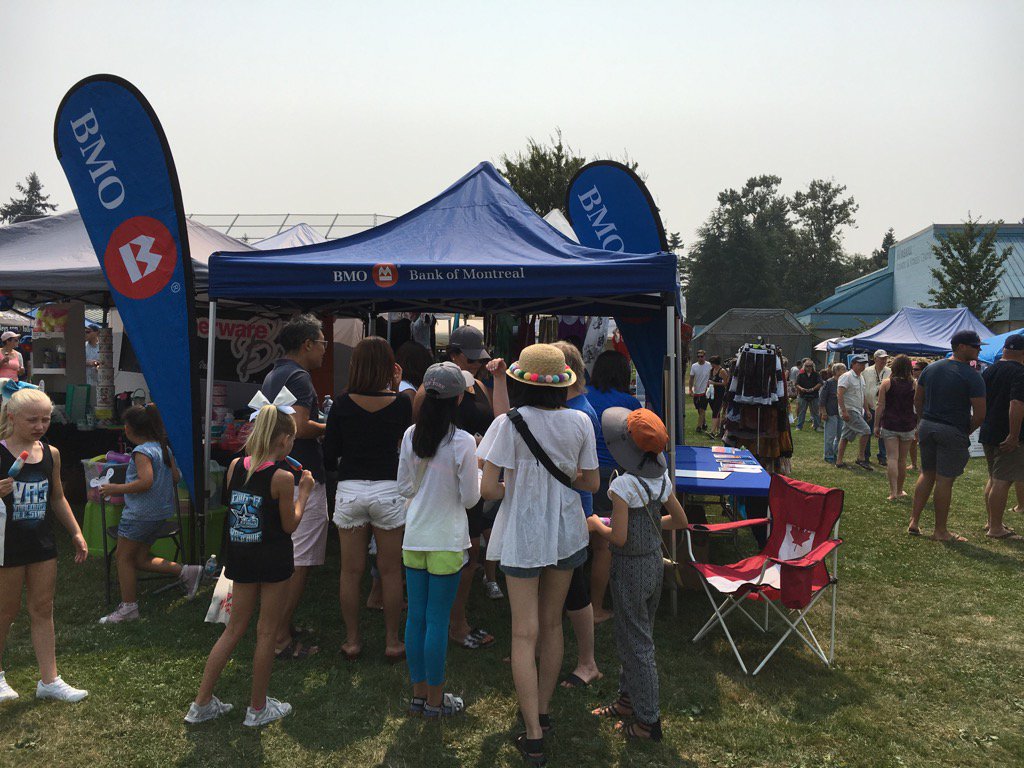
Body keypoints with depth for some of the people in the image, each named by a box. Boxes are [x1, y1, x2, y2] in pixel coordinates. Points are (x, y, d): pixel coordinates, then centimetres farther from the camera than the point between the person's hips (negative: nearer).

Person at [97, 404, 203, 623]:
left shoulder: (142, 451, -17)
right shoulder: (163, 447, 8)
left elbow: (145, 481, -28)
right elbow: (175, 477, 11)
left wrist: (116, 488, -17)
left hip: (139, 514, -9)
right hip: (160, 513, 9)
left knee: (124, 556, 7)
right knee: (140, 559, 17)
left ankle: (128, 607, 14)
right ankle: (186, 572, 7)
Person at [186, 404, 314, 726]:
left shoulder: (235, 466, -2)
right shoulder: (282, 477, -18)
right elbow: (290, 526, -11)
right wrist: (304, 491, 0)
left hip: (241, 555, 6)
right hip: (273, 560, -6)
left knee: (234, 628, 17)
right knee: (267, 632, 9)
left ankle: (201, 703, 22)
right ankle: (258, 708, 21)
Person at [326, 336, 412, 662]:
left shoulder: (342, 403, -4)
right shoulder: (401, 403, -6)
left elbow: (329, 454, -1)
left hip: (349, 491, 1)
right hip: (388, 491, -1)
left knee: (351, 571, 11)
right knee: (390, 571, 10)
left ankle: (352, 640, 22)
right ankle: (392, 641, 19)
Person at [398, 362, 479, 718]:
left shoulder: (411, 435, -2)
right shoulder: (463, 442, -17)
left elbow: (405, 488, 6)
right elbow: (470, 498, -11)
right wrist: (474, 473, 7)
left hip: (414, 538, 5)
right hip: (446, 541, -5)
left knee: (416, 617, 13)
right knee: (438, 619, 5)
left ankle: (418, 692, 26)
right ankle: (435, 699, 18)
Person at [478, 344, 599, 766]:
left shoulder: (509, 423, -17)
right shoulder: (580, 421, -5)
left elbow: (488, 489, -18)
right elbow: (592, 482, 2)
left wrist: (511, 488, 3)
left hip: (523, 534, -4)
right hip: (566, 530, 4)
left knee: (525, 634, 4)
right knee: (552, 624, 19)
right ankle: (542, 711, 35)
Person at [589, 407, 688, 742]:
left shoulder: (624, 486, -24)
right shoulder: (662, 478, -2)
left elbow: (619, 537, -23)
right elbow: (680, 520, 8)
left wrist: (597, 524, -5)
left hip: (631, 568, -8)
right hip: (655, 562, 8)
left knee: (634, 642, 6)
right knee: (638, 635, 22)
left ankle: (648, 720, 17)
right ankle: (628, 699, 38)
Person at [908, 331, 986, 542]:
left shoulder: (930, 369, 7)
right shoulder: (972, 377, -12)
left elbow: (917, 400, 14)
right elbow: (980, 414, -14)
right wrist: (967, 432, 1)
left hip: (927, 428, 6)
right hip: (953, 432, -6)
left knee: (927, 474, 17)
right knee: (945, 480, 1)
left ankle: (914, 522, 17)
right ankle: (940, 531, 10)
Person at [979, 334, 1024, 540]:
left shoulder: (988, 371, 10)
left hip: (988, 433, 8)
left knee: (994, 479, 17)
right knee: (1002, 481, -5)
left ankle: (992, 522, 25)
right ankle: (996, 528, -2)